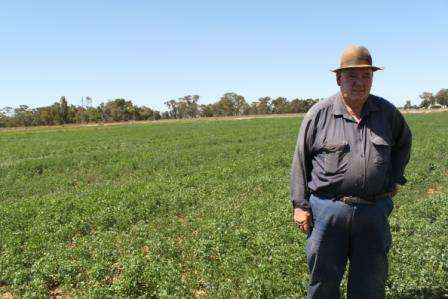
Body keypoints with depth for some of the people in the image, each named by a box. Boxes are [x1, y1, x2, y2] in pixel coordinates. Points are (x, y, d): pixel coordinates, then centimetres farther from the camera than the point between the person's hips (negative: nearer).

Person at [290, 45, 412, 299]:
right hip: (327, 209, -2)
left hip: (374, 211, 3)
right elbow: (301, 161, -2)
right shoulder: (319, 114, -5)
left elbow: (404, 142, 24)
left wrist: (394, 180, 16)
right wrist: (300, 205, -3)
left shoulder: (388, 113, 4)